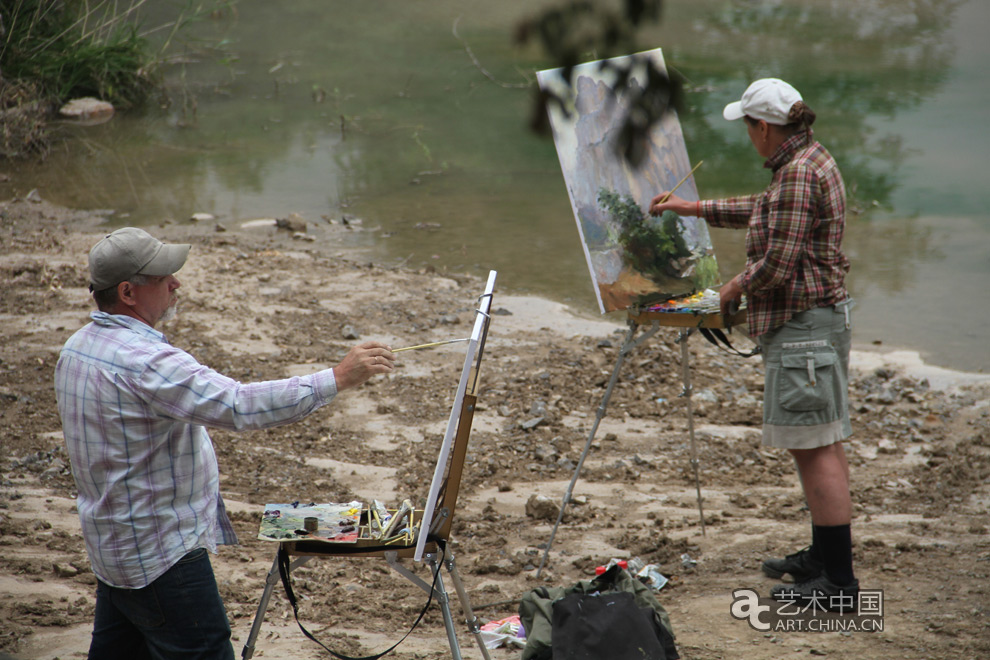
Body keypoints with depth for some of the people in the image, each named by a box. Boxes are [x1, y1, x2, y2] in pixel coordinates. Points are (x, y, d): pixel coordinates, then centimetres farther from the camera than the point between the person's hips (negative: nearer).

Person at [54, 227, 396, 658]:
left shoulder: (77, 348, 8)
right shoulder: (142, 361, -25)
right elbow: (240, 406, -33)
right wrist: (338, 378, -30)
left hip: (111, 547, 10)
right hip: (160, 555, -10)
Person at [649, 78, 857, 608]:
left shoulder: (798, 173, -19)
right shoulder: (810, 159, 14)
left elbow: (779, 265, -22)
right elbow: (764, 210, 32)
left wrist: (737, 286, -4)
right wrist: (694, 208, 34)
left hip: (802, 322, -11)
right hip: (816, 318, 11)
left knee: (815, 444, -10)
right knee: (820, 440, 18)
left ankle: (837, 581, -9)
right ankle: (824, 556, 29)